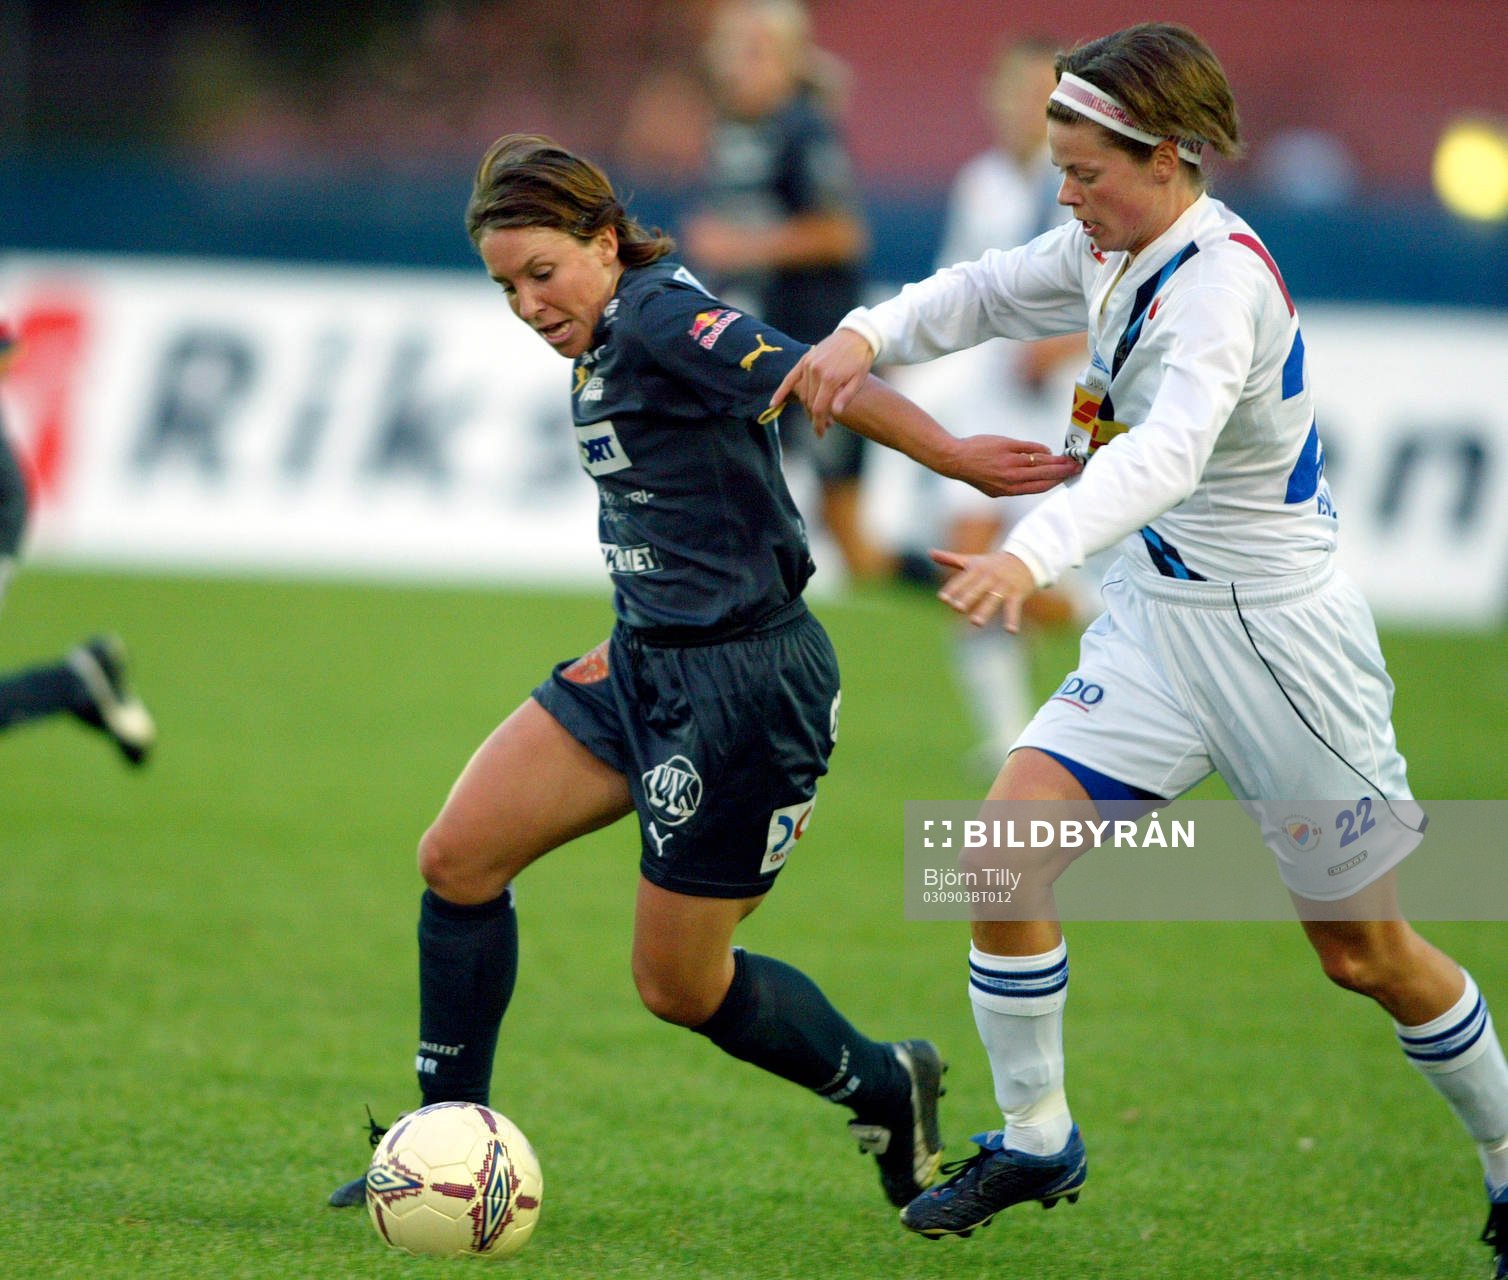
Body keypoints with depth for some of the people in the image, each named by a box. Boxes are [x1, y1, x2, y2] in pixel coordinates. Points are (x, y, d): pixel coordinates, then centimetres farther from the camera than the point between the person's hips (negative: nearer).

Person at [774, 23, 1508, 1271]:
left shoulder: (1221, 280, -27)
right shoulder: (1114, 250, -1)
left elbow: (1169, 451, -43)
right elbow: (989, 291, 15)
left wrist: (1035, 551, -58)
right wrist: (868, 335, -6)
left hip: (1277, 635, -7)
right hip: (1159, 612, 7)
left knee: (1365, 953, 5)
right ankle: (1035, 1140, 8)